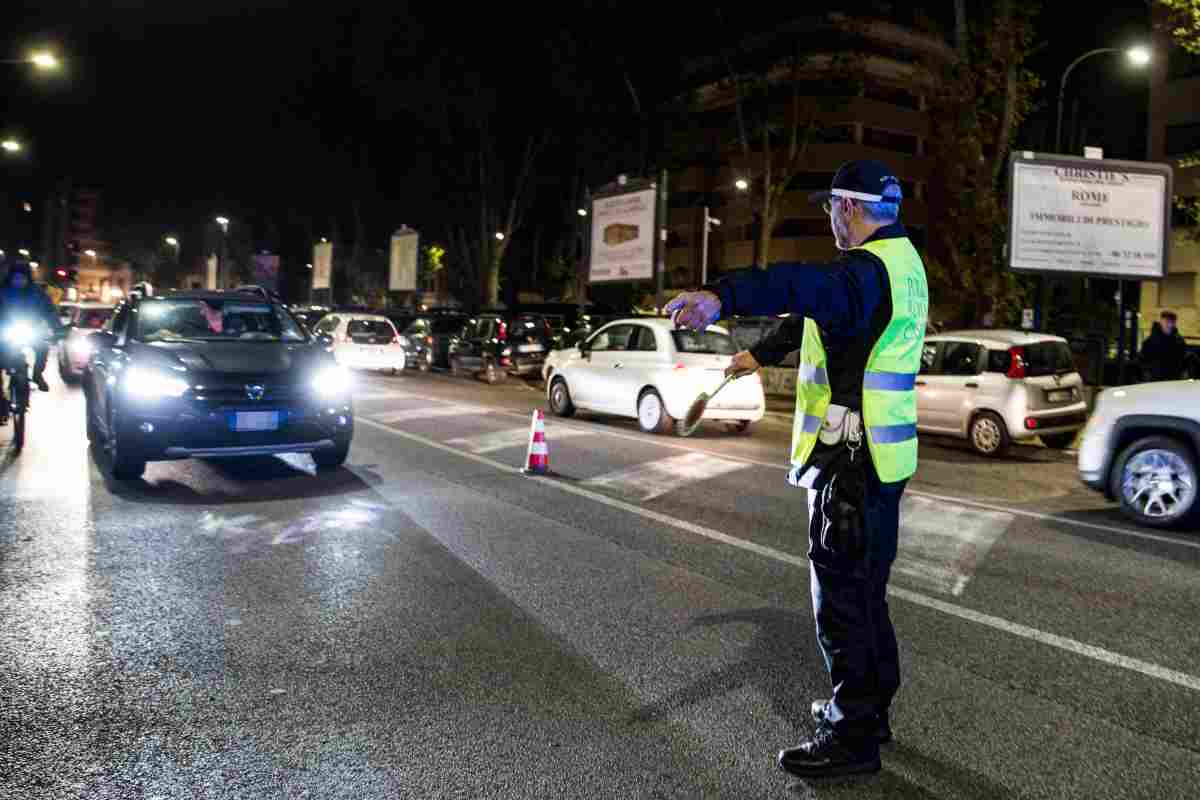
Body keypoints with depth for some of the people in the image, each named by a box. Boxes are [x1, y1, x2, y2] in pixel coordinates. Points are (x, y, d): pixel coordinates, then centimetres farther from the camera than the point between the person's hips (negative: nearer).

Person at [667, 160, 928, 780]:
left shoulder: (869, 268, -18)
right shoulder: (900, 262, 15)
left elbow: (808, 287, -42)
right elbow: (814, 310, 27)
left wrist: (722, 298, -60)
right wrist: (761, 354, 39)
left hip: (851, 460, -10)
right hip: (881, 455, 10)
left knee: (840, 594, -1)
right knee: (864, 590, 20)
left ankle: (852, 736, 9)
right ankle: (868, 705, 35)